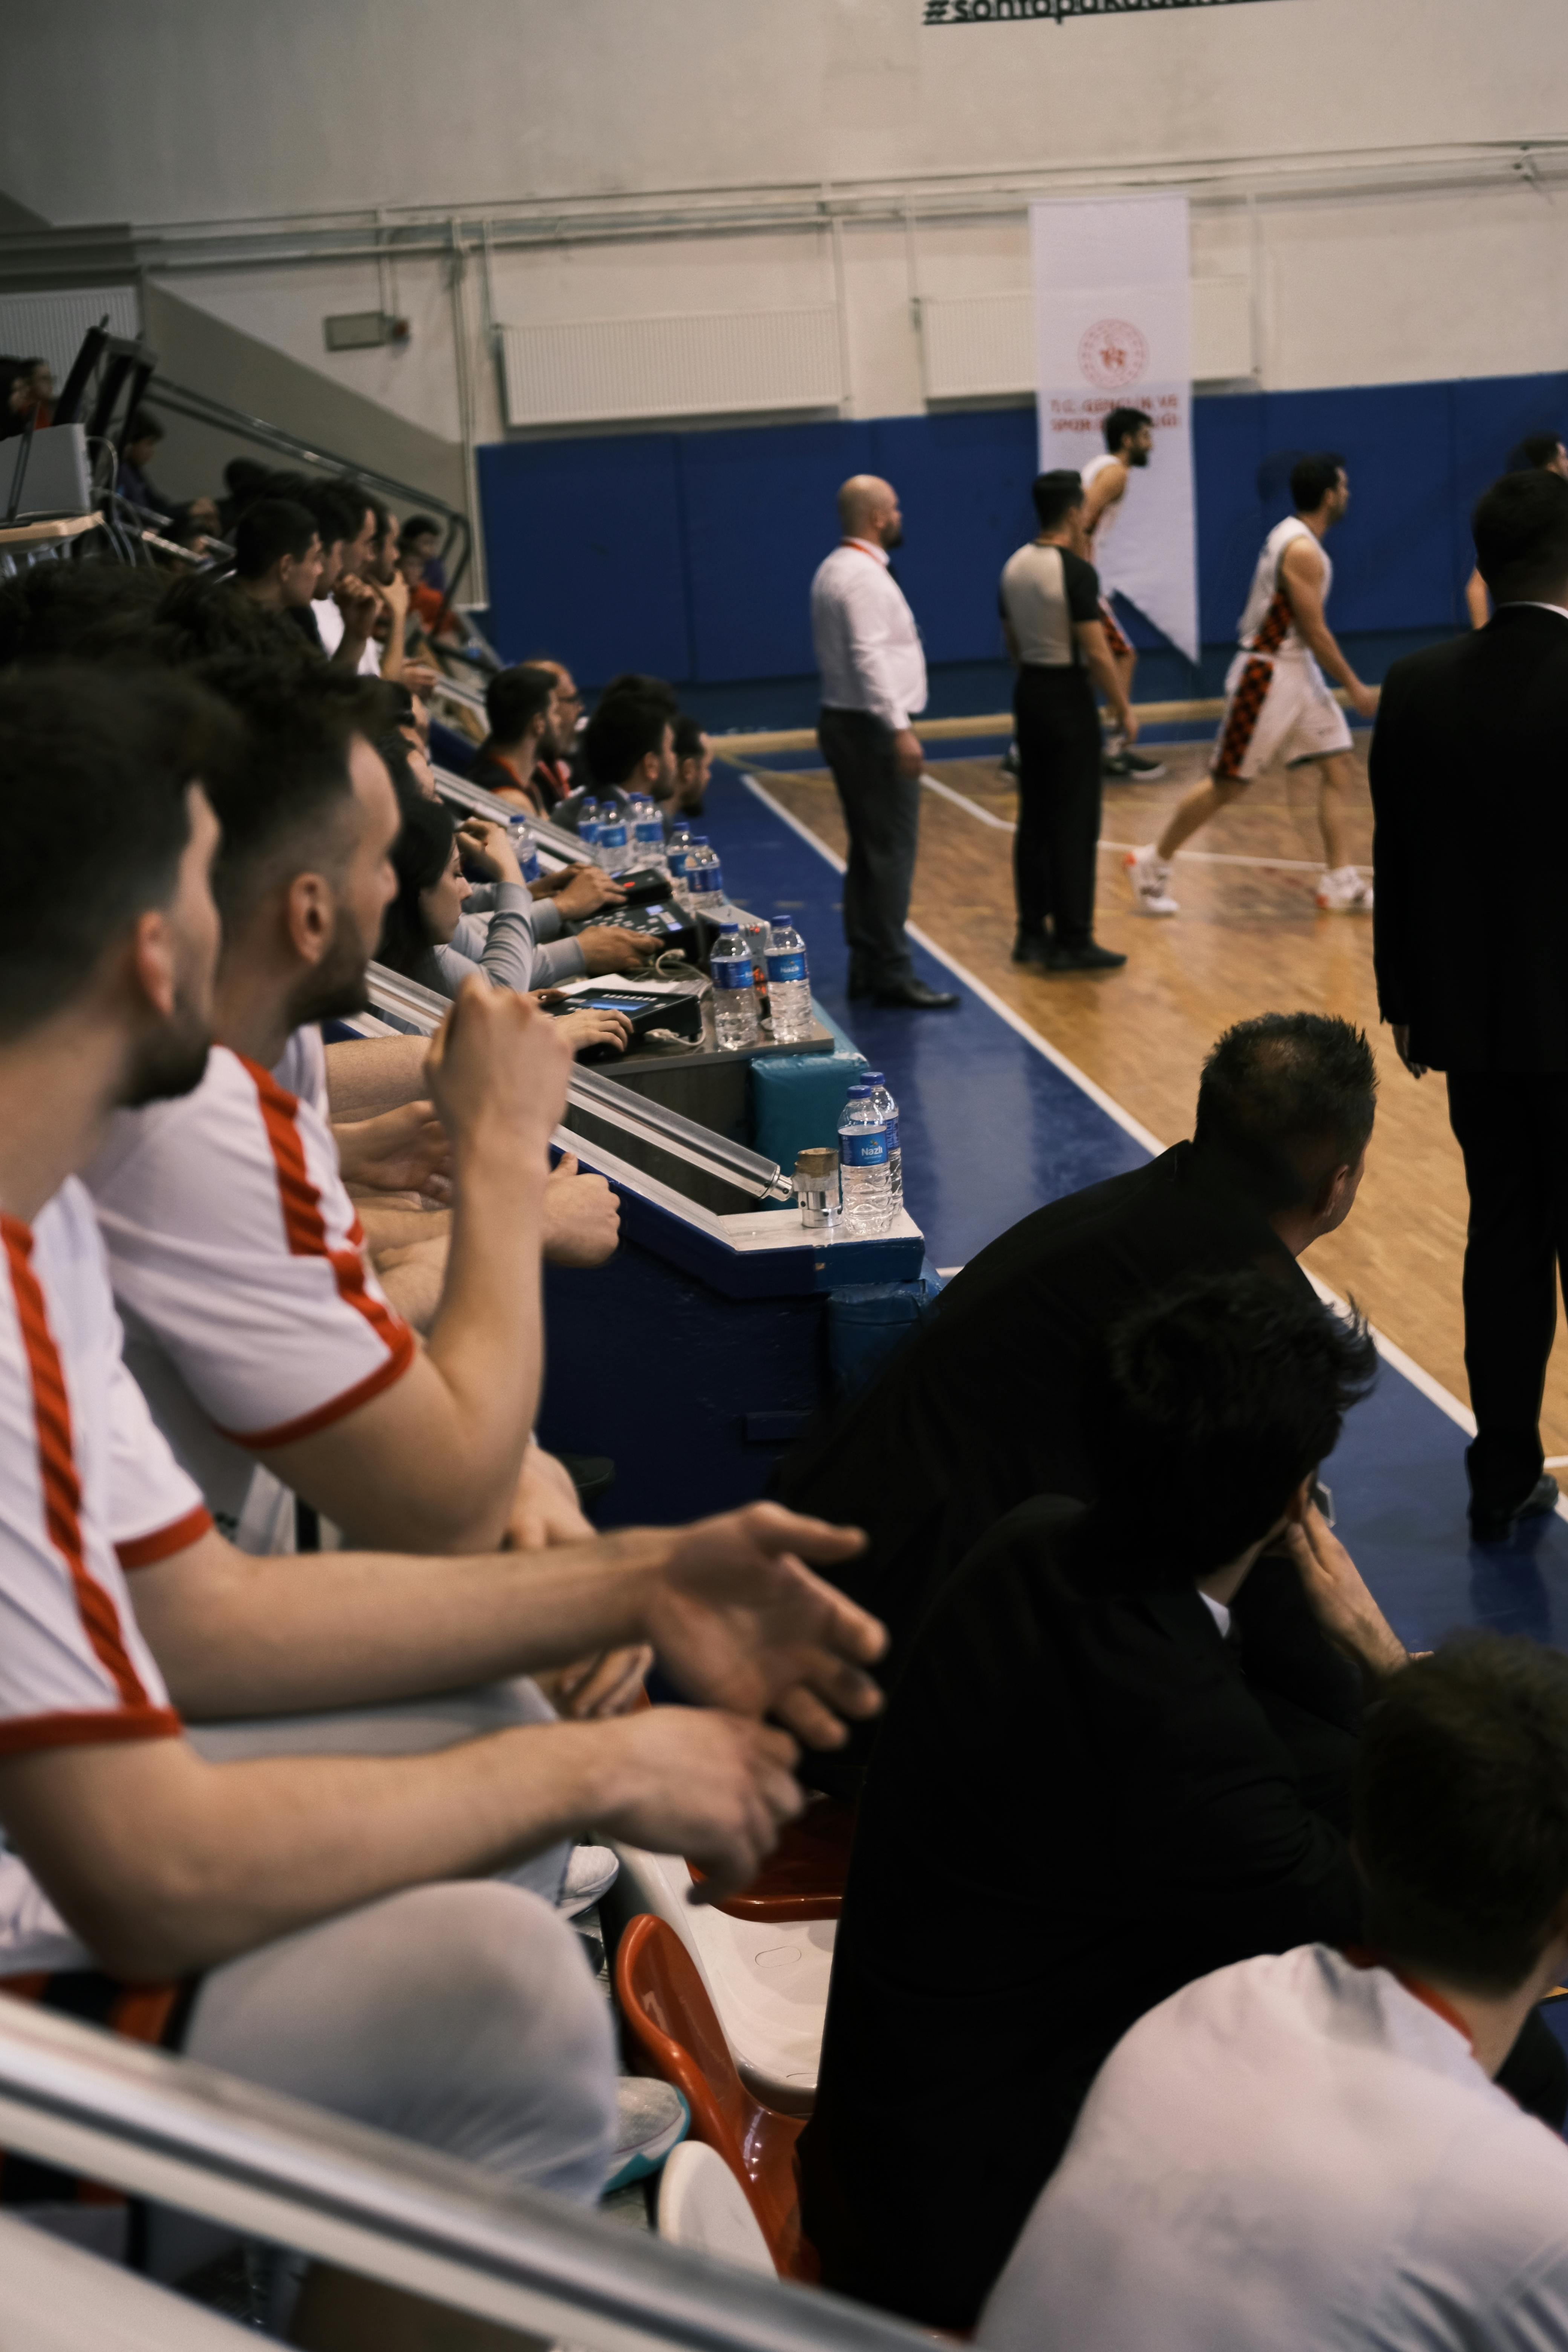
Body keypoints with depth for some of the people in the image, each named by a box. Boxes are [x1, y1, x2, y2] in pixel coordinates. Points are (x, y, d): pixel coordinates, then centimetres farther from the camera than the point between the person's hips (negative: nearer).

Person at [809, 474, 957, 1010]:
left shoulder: (836, 569, 15)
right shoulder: (864, 576, -17)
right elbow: (869, 657, -25)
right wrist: (900, 729, -27)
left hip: (844, 721, 11)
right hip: (872, 727, -11)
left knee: (869, 850, 15)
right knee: (893, 851, -9)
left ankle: (865, 966, 20)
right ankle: (892, 974, -8)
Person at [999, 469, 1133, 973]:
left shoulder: (1014, 566, 7)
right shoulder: (1076, 571, -17)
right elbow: (1096, 652, -19)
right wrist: (1124, 710, -10)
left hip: (1028, 691, 8)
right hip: (1067, 695, -8)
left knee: (1034, 818, 12)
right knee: (1075, 822, -4)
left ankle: (1032, 933, 17)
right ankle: (1073, 941, -3)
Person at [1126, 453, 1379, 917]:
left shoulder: (1294, 536, 9)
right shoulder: (1303, 551, -21)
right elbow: (1315, 631, -19)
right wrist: (1355, 687, -12)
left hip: (1297, 670, 10)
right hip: (1267, 675, -10)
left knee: (1337, 766, 5)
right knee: (1228, 784, -1)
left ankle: (1340, 884, 7)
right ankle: (1153, 865, 12)